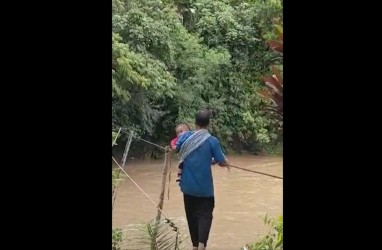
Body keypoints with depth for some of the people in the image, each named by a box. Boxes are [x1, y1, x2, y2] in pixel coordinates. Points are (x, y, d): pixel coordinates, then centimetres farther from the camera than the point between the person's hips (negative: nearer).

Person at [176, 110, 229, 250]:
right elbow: (222, 163, -8)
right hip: (204, 186, -3)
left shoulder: (185, 136, -5)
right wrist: (225, 163, 15)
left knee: (192, 215, 16)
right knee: (204, 215, 3)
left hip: (188, 185, 3)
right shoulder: (212, 140, -9)